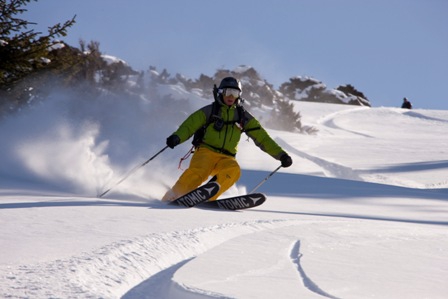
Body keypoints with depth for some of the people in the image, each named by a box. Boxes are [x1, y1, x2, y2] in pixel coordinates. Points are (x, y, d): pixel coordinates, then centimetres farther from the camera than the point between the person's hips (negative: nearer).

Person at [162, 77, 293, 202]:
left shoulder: (243, 117, 14)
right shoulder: (210, 111, 7)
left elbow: (262, 137, 13)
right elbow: (189, 125, -2)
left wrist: (281, 154, 3)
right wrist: (177, 137, -24)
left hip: (226, 158, 2)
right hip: (206, 152, -2)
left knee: (233, 171, -32)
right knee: (199, 171, -34)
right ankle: (171, 197, -26)